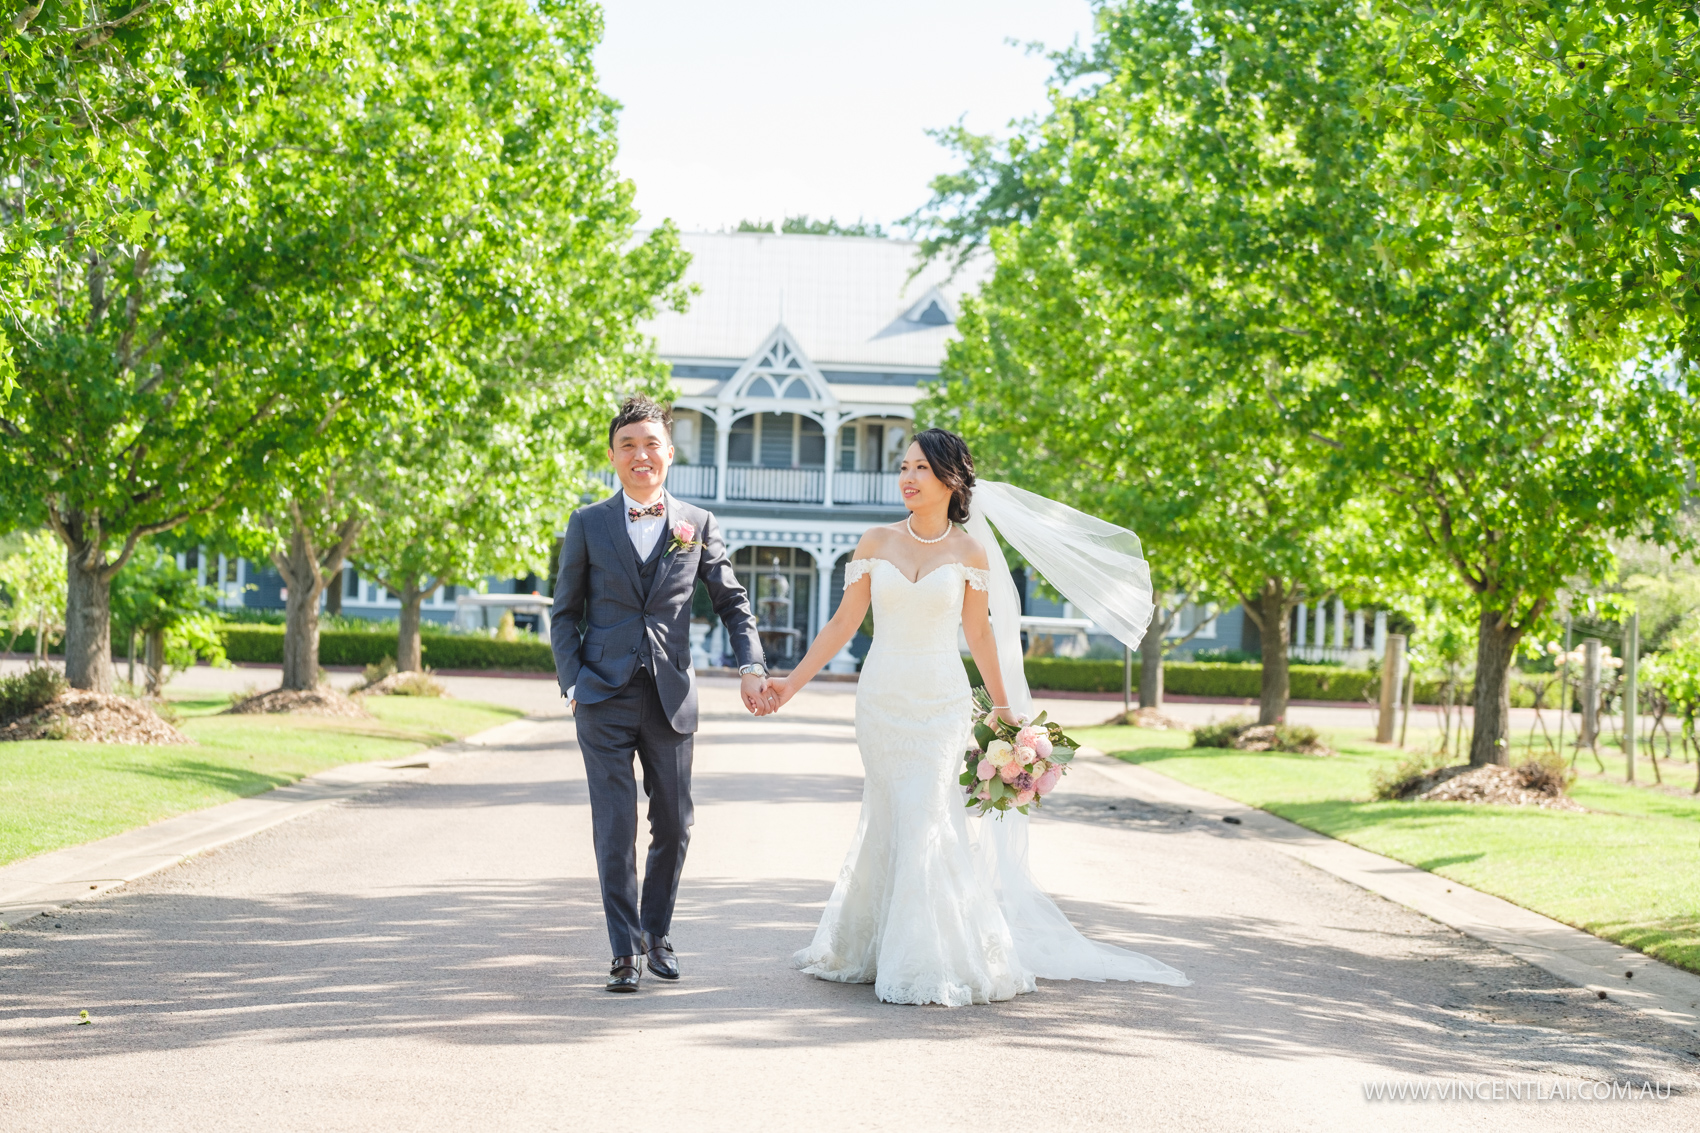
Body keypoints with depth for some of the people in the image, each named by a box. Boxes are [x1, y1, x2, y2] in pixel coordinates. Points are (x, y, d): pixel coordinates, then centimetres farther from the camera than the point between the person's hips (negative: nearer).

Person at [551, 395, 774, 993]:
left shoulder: (698, 525, 5)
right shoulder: (587, 525, 3)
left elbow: (732, 602, 9)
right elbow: (565, 612, 7)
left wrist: (751, 667, -5)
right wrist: (572, 685, -3)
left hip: (670, 697, 2)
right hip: (604, 697, -1)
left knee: (674, 826, 8)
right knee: (615, 829, -4)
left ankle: (657, 935, 26)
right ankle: (626, 950, 4)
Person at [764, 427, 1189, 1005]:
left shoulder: (970, 552, 0)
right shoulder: (876, 542, 2)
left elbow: (980, 633, 7)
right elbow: (844, 622, 4)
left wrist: (1006, 708, 10)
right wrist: (793, 681, -1)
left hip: (941, 703, -2)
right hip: (882, 699, 2)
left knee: (926, 822, -7)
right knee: (888, 822, 5)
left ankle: (931, 963, 2)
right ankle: (875, 950, 19)